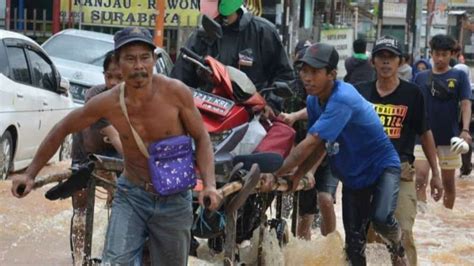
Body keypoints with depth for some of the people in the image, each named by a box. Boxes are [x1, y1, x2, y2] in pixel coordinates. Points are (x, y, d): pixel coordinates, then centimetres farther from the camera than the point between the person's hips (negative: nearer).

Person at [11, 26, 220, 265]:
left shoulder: (176, 92, -17)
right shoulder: (108, 103, -13)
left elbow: (201, 138, -6)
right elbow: (62, 130, 3)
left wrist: (209, 184, -20)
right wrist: (30, 174, 5)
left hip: (174, 200, 0)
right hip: (131, 195, 0)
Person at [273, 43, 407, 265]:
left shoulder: (342, 99, -31)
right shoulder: (313, 100, -3)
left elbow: (310, 144, -36)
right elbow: (319, 145, 3)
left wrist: (274, 174, -34)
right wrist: (297, 176, -12)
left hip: (382, 165, -7)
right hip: (352, 175, 7)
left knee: (381, 218, -30)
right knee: (354, 245, 6)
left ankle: (397, 246, 3)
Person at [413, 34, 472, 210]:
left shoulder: (459, 76, 1)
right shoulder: (420, 78, 5)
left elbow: (465, 104, -7)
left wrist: (465, 130, -20)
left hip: (449, 137, 0)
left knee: (448, 182, 11)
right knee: (420, 178, -15)